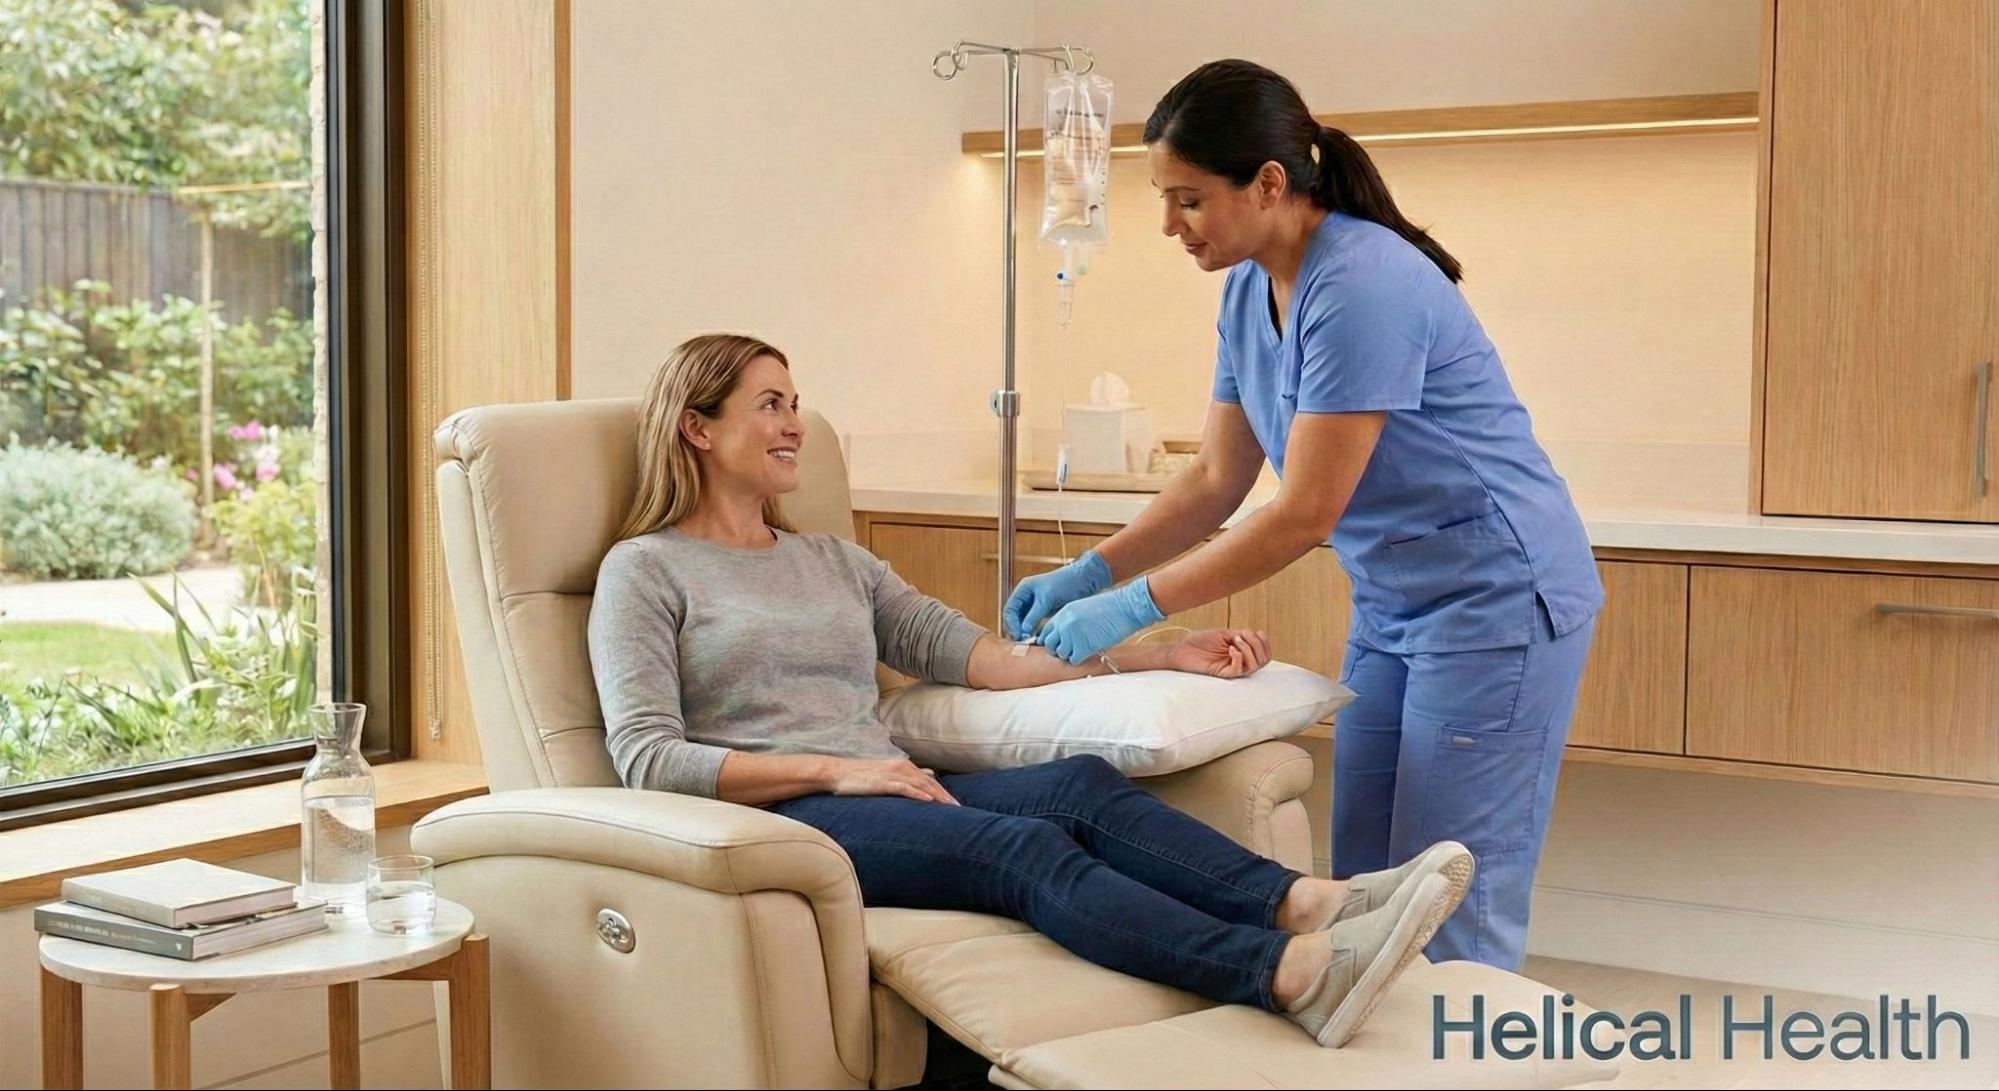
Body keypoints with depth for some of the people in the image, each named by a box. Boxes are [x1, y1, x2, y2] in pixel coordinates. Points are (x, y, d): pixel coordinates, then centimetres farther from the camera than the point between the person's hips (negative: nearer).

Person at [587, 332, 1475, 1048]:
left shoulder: (834, 561, 23)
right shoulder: (645, 570, 5)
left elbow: (971, 651, 11)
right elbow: (646, 758, -8)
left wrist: (1160, 655, 0)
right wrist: (833, 770, -17)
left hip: (884, 794, 6)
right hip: (774, 822, -6)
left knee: (1080, 782, -25)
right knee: (1025, 845, -31)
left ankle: (1302, 905, -46)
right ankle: (1292, 975, -51)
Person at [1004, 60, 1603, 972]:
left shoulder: (1362, 286, -24)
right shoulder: (1248, 291, 3)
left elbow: (1306, 515, -24)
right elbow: (1216, 481, 11)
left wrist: (1137, 605, -20)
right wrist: (1091, 573, 1)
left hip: (1495, 599, -9)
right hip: (1392, 608, 9)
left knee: (1451, 917, -4)